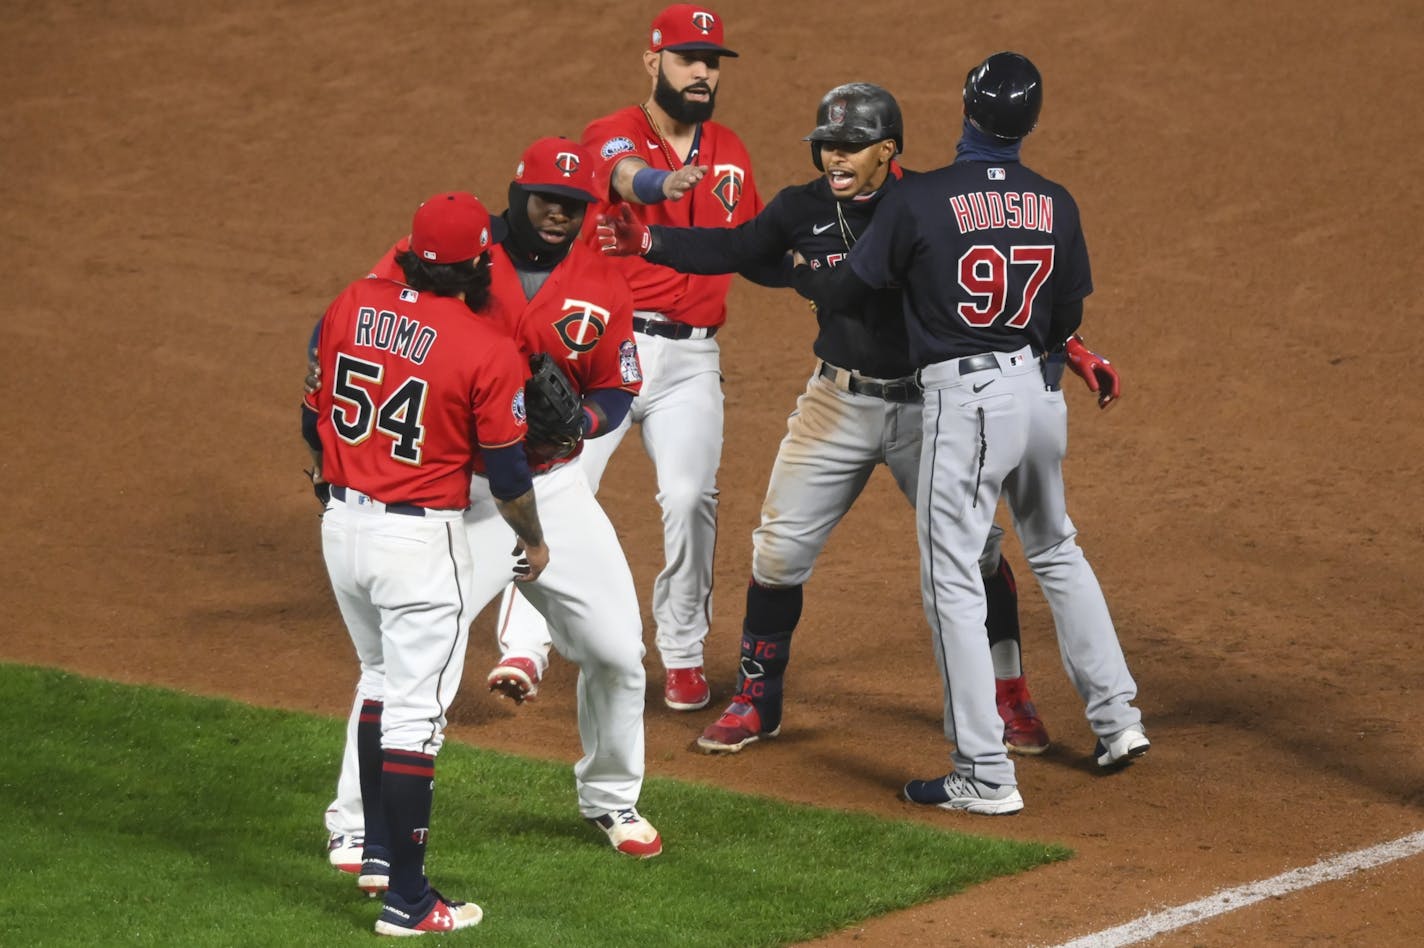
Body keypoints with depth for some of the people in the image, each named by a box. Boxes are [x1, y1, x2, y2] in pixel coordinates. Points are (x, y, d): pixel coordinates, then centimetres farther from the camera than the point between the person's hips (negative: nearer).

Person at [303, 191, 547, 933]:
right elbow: (506, 473, -7)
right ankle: (406, 900, -1)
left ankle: (378, 848, 34)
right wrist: (533, 539, 12)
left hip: (341, 526, 6)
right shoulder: (489, 351, -15)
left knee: (382, 680, 25)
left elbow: (312, 420, 10)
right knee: (415, 713, -2)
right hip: (420, 539, -6)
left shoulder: (348, 308, 0)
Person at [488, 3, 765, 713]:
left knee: (690, 498, -8)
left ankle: (682, 655, 8)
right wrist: (664, 182, -54)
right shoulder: (611, 136, -6)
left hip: (690, 359, 3)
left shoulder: (730, 154, 12)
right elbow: (626, 176, -31)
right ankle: (525, 647, -11)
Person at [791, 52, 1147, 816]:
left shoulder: (919, 200, -12)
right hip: (1038, 388, 6)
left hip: (965, 400, -6)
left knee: (952, 580, -1)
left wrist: (800, 273, 20)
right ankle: (1116, 719, 28)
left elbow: (847, 285, -2)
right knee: (1054, 551, 26)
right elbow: (1066, 321, 10)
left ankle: (985, 776, -3)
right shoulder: (1056, 204, 2)